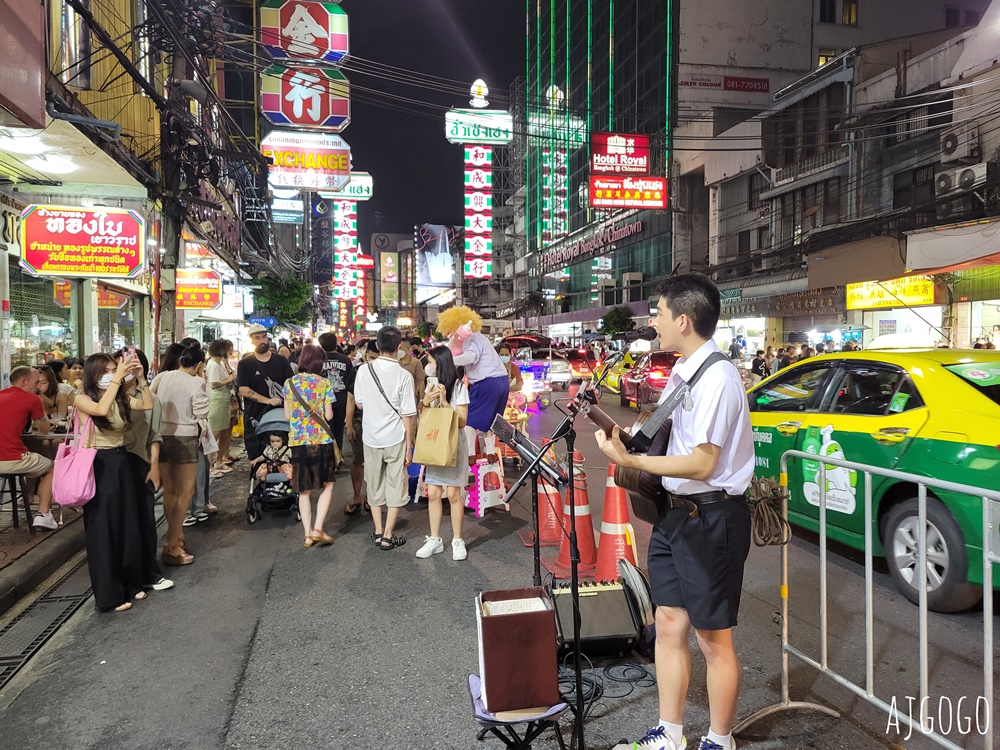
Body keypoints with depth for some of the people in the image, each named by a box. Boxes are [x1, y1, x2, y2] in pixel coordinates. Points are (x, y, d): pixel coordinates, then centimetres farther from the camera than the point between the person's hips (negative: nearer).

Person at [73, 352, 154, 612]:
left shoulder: (121, 399, 6)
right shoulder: (83, 399, -9)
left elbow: (148, 404, -4)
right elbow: (101, 409, -29)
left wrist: (139, 377, -11)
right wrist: (117, 378, -28)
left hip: (122, 463, 6)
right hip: (99, 466, -6)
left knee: (129, 527, 13)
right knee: (103, 530, 2)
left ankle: (130, 583, 28)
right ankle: (109, 594, 12)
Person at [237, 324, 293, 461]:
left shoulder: (280, 361, 9)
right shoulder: (245, 364, 4)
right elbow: (243, 390, -7)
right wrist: (268, 400, -20)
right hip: (255, 419, -1)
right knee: (256, 459, 5)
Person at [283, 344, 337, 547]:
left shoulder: (290, 383, 3)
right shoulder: (325, 384, -5)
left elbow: (287, 416, 6)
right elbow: (329, 415, -5)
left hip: (297, 441, 3)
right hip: (321, 440, -3)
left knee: (303, 490, 12)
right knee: (327, 485, 11)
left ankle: (308, 534, 11)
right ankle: (318, 528, 0)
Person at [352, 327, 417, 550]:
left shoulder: (363, 371, -6)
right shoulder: (403, 376, -15)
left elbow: (359, 404, 6)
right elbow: (408, 415, -12)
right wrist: (409, 445, -3)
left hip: (371, 438, 3)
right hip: (395, 439, -3)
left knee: (374, 486, 17)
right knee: (396, 488, 9)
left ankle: (378, 532, 25)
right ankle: (388, 537, 12)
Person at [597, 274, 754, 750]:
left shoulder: (715, 378, -20)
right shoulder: (682, 371, 8)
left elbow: (703, 463, -24)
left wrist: (632, 461, -23)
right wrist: (624, 433, 4)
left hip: (711, 519, -9)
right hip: (676, 512, 9)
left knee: (712, 638, 8)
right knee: (669, 625, 16)